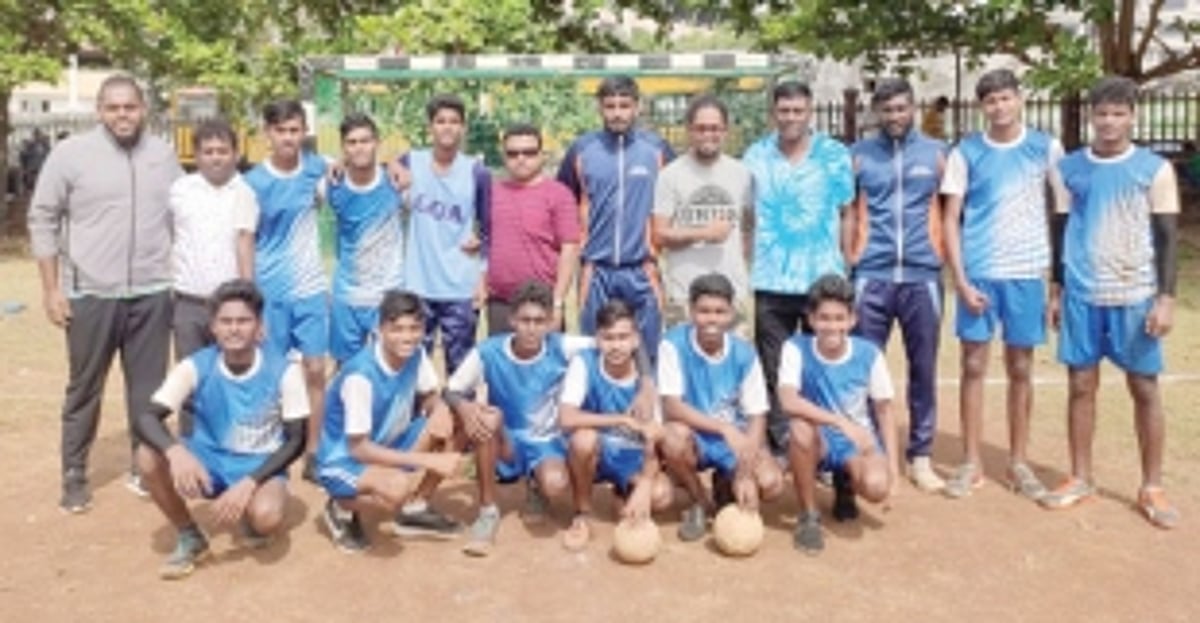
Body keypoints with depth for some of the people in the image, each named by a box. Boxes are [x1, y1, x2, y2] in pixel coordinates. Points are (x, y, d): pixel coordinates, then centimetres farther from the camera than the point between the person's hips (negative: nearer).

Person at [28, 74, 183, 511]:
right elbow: (42, 220, -1)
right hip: (90, 294, -2)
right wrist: (51, 289, -4)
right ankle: (74, 477, 21)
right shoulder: (71, 153, -4)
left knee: (149, 389, 9)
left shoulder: (164, 155, 6)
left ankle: (146, 468, 23)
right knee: (84, 389, 8)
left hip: (152, 294, 3)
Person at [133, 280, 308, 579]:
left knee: (266, 517, -35)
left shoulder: (283, 371, -17)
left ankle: (251, 519, 7)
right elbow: (147, 418, -22)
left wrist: (250, 482, -26)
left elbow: (296, 441, -13)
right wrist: (176, 451, -45)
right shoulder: (196, 367, -14)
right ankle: (189, 537, -2)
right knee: (148, 456, -26)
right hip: (210, 460, 3)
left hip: (261, 466, -3)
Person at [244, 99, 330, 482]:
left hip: (312, 288, 2)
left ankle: (313, 454, 12)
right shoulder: (254, 181, -6)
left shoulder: (317, 168, 0)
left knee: (316, 371, 2)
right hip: (270, 291, -2)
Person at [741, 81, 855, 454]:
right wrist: (745, 267, 3)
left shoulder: (835, 155, 3)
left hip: (822, 280, -1)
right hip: (770, 283, 1)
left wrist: (846, 266, 1)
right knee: (773, 372, 7)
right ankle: (779, 448, 18)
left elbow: (846, 215, 6)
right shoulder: (755, 156, 6)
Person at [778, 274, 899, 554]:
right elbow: (788, 401, -29)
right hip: (819, 441, -1)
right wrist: (842, 421, -37)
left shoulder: (869, 354, -10)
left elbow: (884, 412, 0)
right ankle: (808, 516, -14)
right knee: (801, 427, -36)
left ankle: (846, 486, 11)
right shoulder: (796, 348, -14)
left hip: (861, 442, 1)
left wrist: (893, 466, -8)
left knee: (876, 485, -31)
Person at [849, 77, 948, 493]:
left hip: (922, 275, 1)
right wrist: (846, 268, 1)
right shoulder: (859, 155, 7)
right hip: (872, 275, -1)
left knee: (924, 369, 6)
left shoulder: (935, 153, 9)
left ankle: (920, 456, 17)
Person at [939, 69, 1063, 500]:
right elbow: (951, 219, 0)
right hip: (978, 272, 0)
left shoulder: (1046, 147, 4)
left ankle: (1018, 462, 20)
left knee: (1020, 370, 8)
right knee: (974, 367, 3)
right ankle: (971, 463, 13)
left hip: (1027, 273, 1)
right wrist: (960, 279, -8)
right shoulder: (966, 153, 2)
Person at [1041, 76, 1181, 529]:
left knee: (1145, 389, 3)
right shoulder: (1069, 168, 6)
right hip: (1081, 295, 2)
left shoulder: (1155, 169, 0)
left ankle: (1152, 488, 14)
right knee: (1081, 385, 6)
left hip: (1136, 296, -1)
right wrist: (1055, 290, 10)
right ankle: (1080, 479, 18)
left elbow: (1168, 236, -1)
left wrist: (1166, 298, -8)